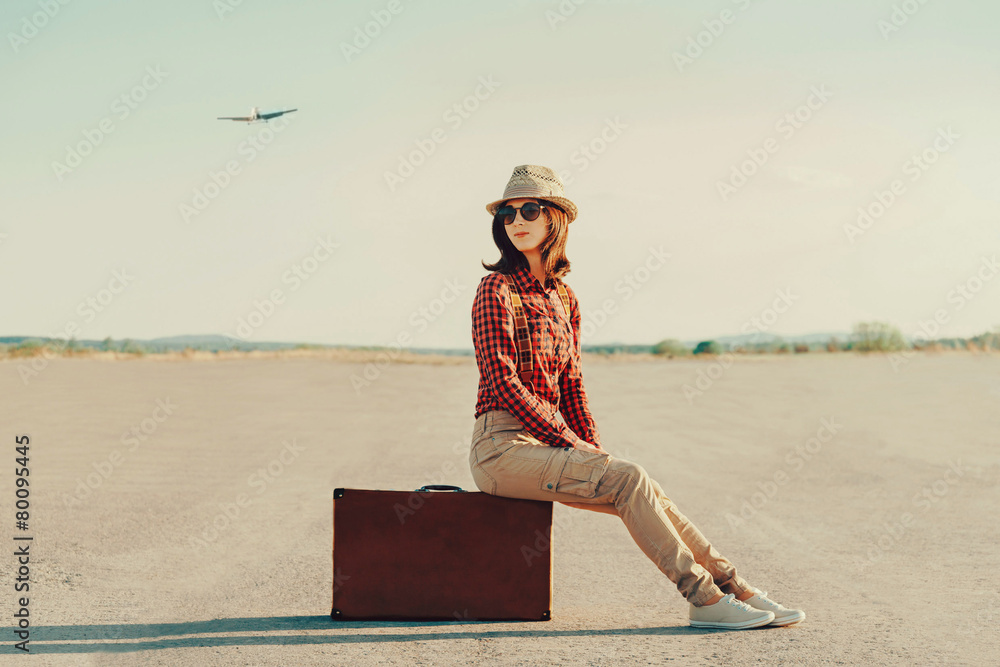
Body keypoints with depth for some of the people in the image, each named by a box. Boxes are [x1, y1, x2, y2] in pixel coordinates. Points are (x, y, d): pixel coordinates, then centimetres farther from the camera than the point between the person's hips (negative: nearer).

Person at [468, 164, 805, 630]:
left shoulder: (563, 296, 14)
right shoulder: (497, 289, -8)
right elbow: (503, 382, -15)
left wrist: (595, 449, 2)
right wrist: (573, 443, -16)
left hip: (545, 442, 7)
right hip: (503, 445, -7)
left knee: (646, 493, -8)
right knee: (630, 481, -20)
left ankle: (738, 591, -5)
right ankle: (705, 601, -16)